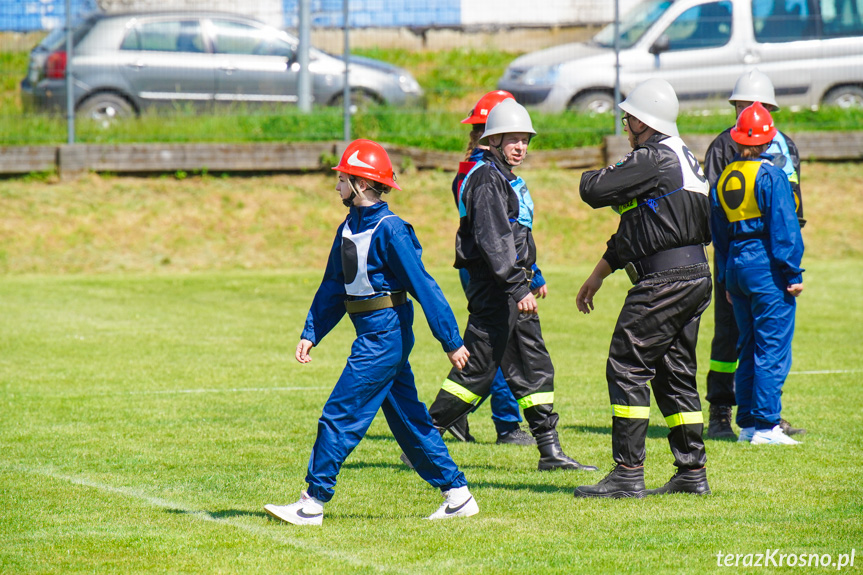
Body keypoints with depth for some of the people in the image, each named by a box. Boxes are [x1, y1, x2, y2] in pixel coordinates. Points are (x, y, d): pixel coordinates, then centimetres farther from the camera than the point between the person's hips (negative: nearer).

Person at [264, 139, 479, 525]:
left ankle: (313, 504, -4)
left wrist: (452, 341, -17)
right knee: (409, 421, 12)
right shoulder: (348, 229, 10)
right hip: (374, 336, 10)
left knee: (340, 416, -8)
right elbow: (333, 288, 16)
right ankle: (457, 494, 17)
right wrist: (311, 334, 7)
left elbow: (423, 286, -18)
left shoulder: (389, 230, -17)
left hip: (385, 334, -10)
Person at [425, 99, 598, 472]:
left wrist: (532, 277, 28)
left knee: (534, 367, 8)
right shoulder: (486, 178, -14)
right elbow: (492, 239, -23)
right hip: (494, 287, -10)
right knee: (478, 369, -8)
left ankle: (550, 452, 10)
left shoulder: (506, 177, 18)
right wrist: (518, 287, -28)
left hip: (513, 289, 10)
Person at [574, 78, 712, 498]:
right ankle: (692, 473, 14)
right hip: (695, 275, 10)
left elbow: (594, 190, -15)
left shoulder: (654, 158, -12)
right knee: (674, 372, 14)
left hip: (666, 279, -10)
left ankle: (628, 474, -9)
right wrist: (597, 276, 29)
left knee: (627, 366, -7)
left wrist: (595, 176, 10)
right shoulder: (682, 157, 21)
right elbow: (633, 230, 26)